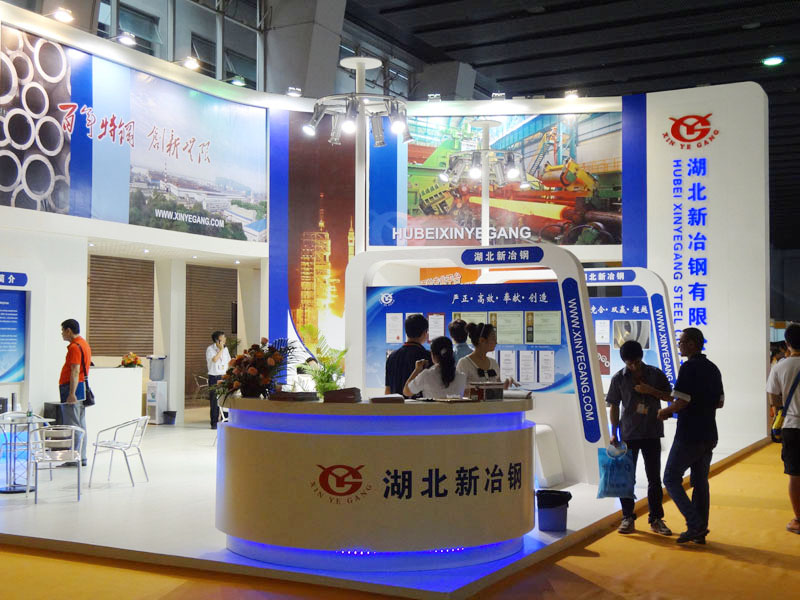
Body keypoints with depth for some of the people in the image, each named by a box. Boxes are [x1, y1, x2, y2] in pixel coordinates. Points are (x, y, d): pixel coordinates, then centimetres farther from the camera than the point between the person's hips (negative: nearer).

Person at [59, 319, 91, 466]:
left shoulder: (75, 347, -14)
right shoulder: (84, 344, 18)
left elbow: (75, 372, -22)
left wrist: (71, 393, -26)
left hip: (73, 388, -10)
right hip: (82, 387, 10)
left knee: (72, 425, -7)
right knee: (80, 425, 11)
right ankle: (81, 458, 15)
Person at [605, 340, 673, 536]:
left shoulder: (655, 374, -2)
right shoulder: (618, 378, -4)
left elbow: (668, 395, 5)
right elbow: (614, 406, 1)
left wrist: (649, 391, -14)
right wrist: (614, 433, -3)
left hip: (652, 432, 1)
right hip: (628, 433, 0)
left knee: (654, 478, 5)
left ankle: (656, 519, 14)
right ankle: (628, 518, 14)